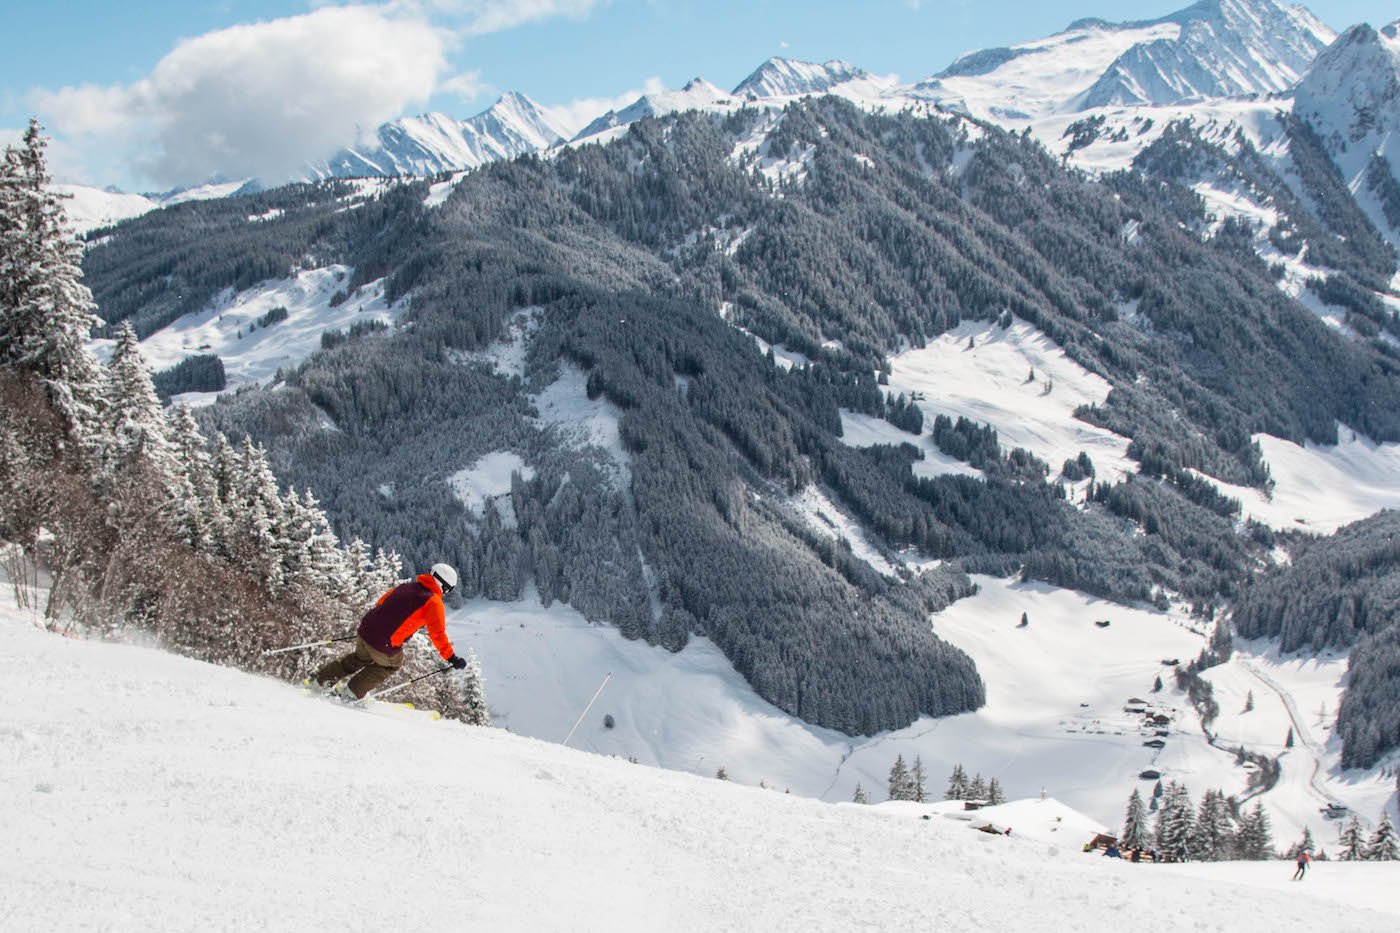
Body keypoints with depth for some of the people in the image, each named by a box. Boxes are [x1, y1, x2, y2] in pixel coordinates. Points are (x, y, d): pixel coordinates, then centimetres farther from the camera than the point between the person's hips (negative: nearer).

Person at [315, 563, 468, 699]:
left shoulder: (406, 586, 13)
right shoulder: (434, 603, -7)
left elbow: (381, 602, 25)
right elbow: (438, 635, -12)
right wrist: (451, 658, -7)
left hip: (365, 631, 6)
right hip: (385, 646, -6)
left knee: (360, 658, 36)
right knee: (393, 664, 27)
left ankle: (320, 679, 38)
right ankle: (354, 692, 25)